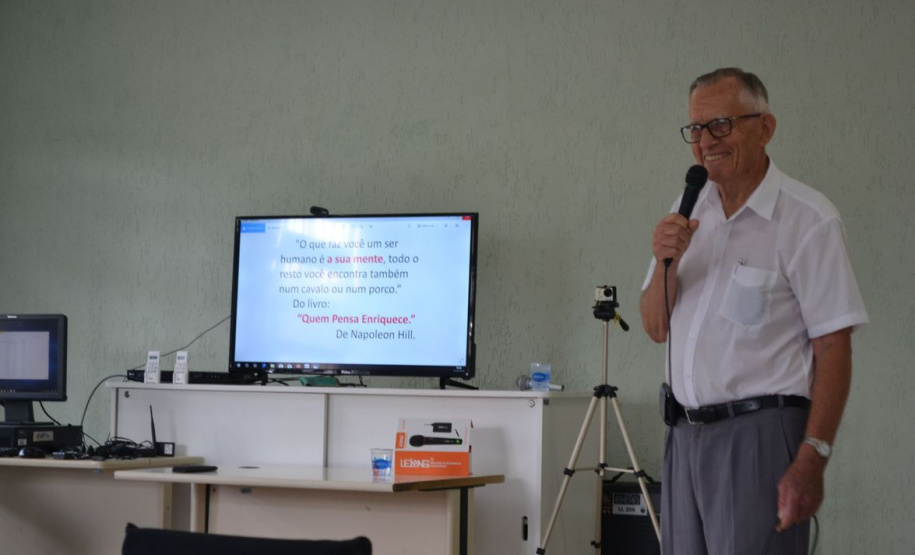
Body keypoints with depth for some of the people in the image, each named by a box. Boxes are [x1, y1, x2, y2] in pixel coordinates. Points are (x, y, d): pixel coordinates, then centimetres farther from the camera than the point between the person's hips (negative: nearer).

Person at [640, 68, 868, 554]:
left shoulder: (806, 218, -9)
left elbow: (833, 348, -13)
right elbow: (657, 328, 12)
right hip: (685, 434, 7)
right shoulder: (691, 211, 12)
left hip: (759, 434, -6)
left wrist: (811, 460, -19)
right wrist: (665, 263, -8)